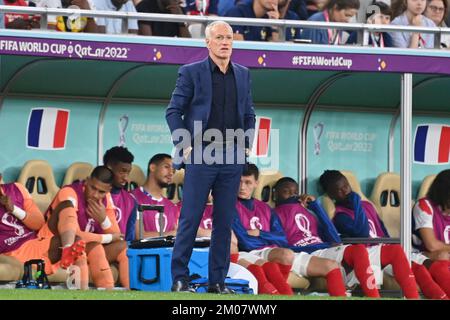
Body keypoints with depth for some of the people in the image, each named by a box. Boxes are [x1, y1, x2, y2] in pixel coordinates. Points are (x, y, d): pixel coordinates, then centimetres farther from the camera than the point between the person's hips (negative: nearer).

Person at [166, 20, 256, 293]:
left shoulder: (243, 74, 12)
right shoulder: (191, 73, -1)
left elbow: (249, 114, 19)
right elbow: (173, 111, -1)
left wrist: (246, 146, 7)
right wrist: (184, 146, -8)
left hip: (232, 159, 4)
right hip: (201, 156, -4)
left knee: (224, 222, 4)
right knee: (190, 219, -3)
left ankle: (218, 281, 9)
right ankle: (180, 278, 3)